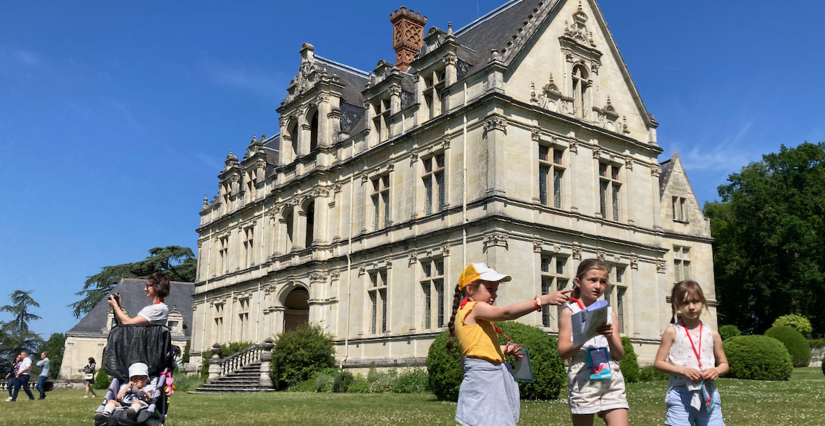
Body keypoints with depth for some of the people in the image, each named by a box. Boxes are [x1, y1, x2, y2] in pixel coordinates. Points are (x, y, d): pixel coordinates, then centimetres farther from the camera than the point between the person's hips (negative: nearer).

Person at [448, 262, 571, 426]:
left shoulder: (472, 313, 18)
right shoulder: (475, 308, -12)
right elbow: (507, 313, -27)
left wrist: (505, 350, 6)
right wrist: (543, 300, -34)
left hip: (490, 380, 10)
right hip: (483, 380, -10)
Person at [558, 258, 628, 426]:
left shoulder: (610, 313, 12)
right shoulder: (570, 312, 0)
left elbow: (620, 355, 8)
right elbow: (563, 352, -8)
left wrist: (610, 336, -12)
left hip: (612, 379, 3)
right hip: (583, 380, -3)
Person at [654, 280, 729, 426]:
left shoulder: (712, 334, 8)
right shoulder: (673, 332, 0)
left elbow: (724, 364, 16)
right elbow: (659, 363, -2)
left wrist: (717, 371, -7)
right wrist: (683, 370, -16)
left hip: (708, 395, 3)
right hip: (681, 395, -3)